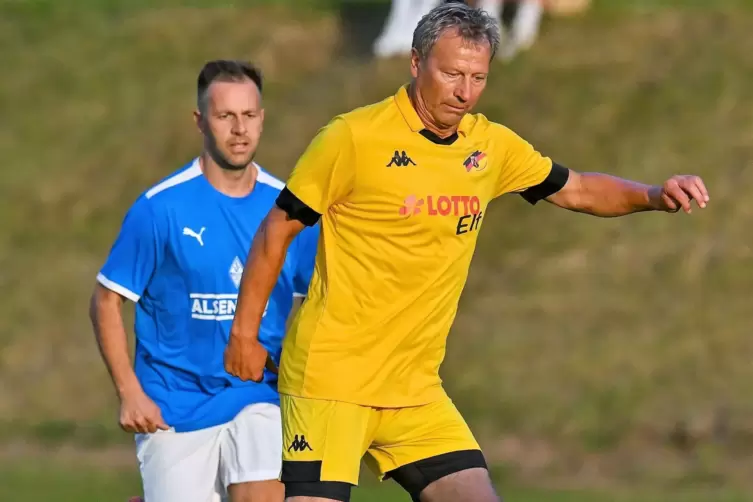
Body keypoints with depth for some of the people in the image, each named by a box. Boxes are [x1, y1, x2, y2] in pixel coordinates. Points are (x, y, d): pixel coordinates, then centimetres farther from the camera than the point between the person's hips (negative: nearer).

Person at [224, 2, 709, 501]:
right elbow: (279, 228, -3)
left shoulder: (491, 146, 7)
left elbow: (575, 189, 20)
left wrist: (654, 194, 3)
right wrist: (244, 333, -2)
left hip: (416, 387, 6)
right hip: (332, 379, -6)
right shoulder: (354, 137, -10)